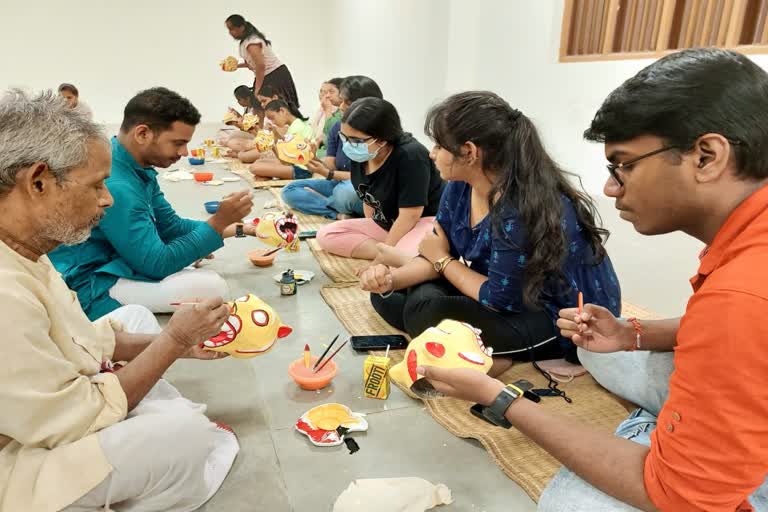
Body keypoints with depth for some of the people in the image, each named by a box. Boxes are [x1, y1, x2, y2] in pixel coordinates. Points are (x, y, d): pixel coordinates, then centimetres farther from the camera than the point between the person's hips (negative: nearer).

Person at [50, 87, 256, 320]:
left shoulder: (140, 169, 1)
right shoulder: (113, 185, -28)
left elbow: (170, 226, 10)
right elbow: (157, 264, -23)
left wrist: (234, 228, 2)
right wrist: (218, 222, -21)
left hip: (111, 264, 10)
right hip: (88, 290, -10)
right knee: (211, 286, -19)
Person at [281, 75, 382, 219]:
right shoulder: (337, 128, 3)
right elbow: (331, 165, -2)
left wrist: (328, 174, -26)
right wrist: (312, 159, -23)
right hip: (339, 184, 7)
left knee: (345, 191, -39)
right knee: (289, 190, -4)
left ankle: (316, 199, -4)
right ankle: (340, 215, -20)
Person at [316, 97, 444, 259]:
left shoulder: (410, 156, -24)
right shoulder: (360, 157, -3)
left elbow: (410, 215, -22)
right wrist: (371, 237, 8)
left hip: (425, 222, -9)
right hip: (386, 224, 9)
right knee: (326, 235, -7)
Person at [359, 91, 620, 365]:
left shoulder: (524, 209, -33)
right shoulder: (460, 186, -5)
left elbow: (499, 299, -25)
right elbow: (439, 256, 0)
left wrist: (443, 260, -11)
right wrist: (391, 278, -20)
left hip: (564, 319, -8)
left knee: (425, 313, -29)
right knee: (388, 295, 2)